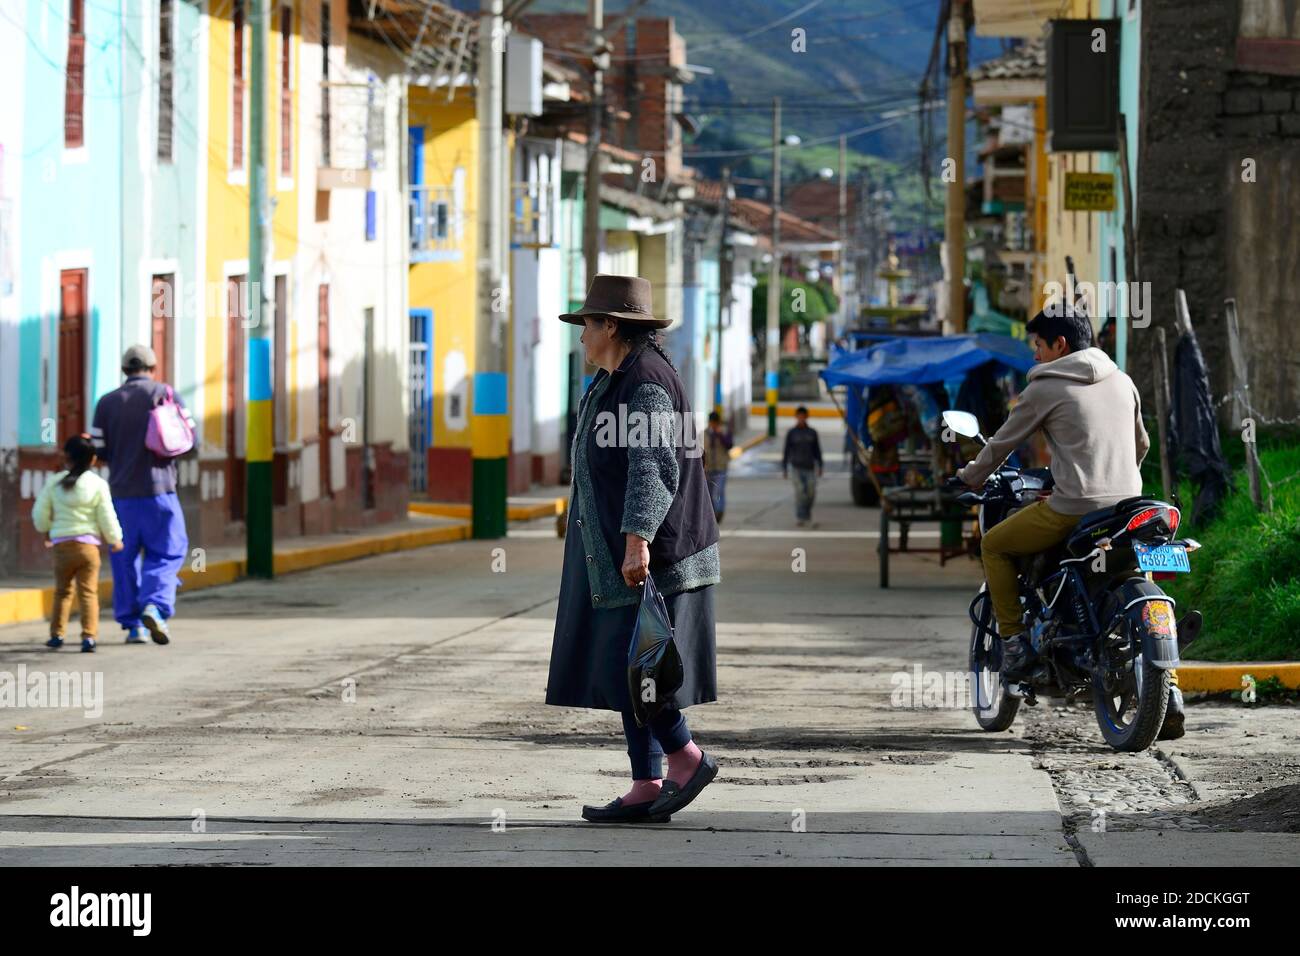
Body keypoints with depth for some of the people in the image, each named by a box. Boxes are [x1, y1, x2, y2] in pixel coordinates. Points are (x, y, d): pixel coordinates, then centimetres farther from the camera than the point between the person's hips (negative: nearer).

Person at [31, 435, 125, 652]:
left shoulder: (54, 483, 1)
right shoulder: (98, 484, -2)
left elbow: (40, 515, 4)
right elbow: (107, 517, -2)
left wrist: (47, 529, 26)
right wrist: (115, 539, 14)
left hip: (62, 545, 1)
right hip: (88, 544, -1)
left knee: (62, 591, 17)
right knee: (88, 592, -2)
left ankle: (57, 634, 18)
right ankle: (89, 636, -13)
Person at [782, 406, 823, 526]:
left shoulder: (812, 432, 6)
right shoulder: (791, 433, 2)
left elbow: (817, 451, 10)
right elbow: (786, 452, 5)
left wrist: (819, 467, 6)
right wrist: (784, 469, 2)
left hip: (810, 467, 2)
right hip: (797, 467, -2)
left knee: (811, 493, -2)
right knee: (800, 492, -11)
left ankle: (807, 512, 23)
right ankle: (800, 518, -7)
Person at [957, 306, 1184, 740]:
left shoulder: (1045, 387, -2)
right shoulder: (1121, 381, 15)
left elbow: (1003, 443, 5)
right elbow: (1141, 444, 26)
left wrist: (969, 478, 22)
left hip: (1073, 509, -6)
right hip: (1128, 506, 6)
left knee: (994, 545, 14)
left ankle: (1014, 643, 9)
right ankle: (1167, 689, 1)